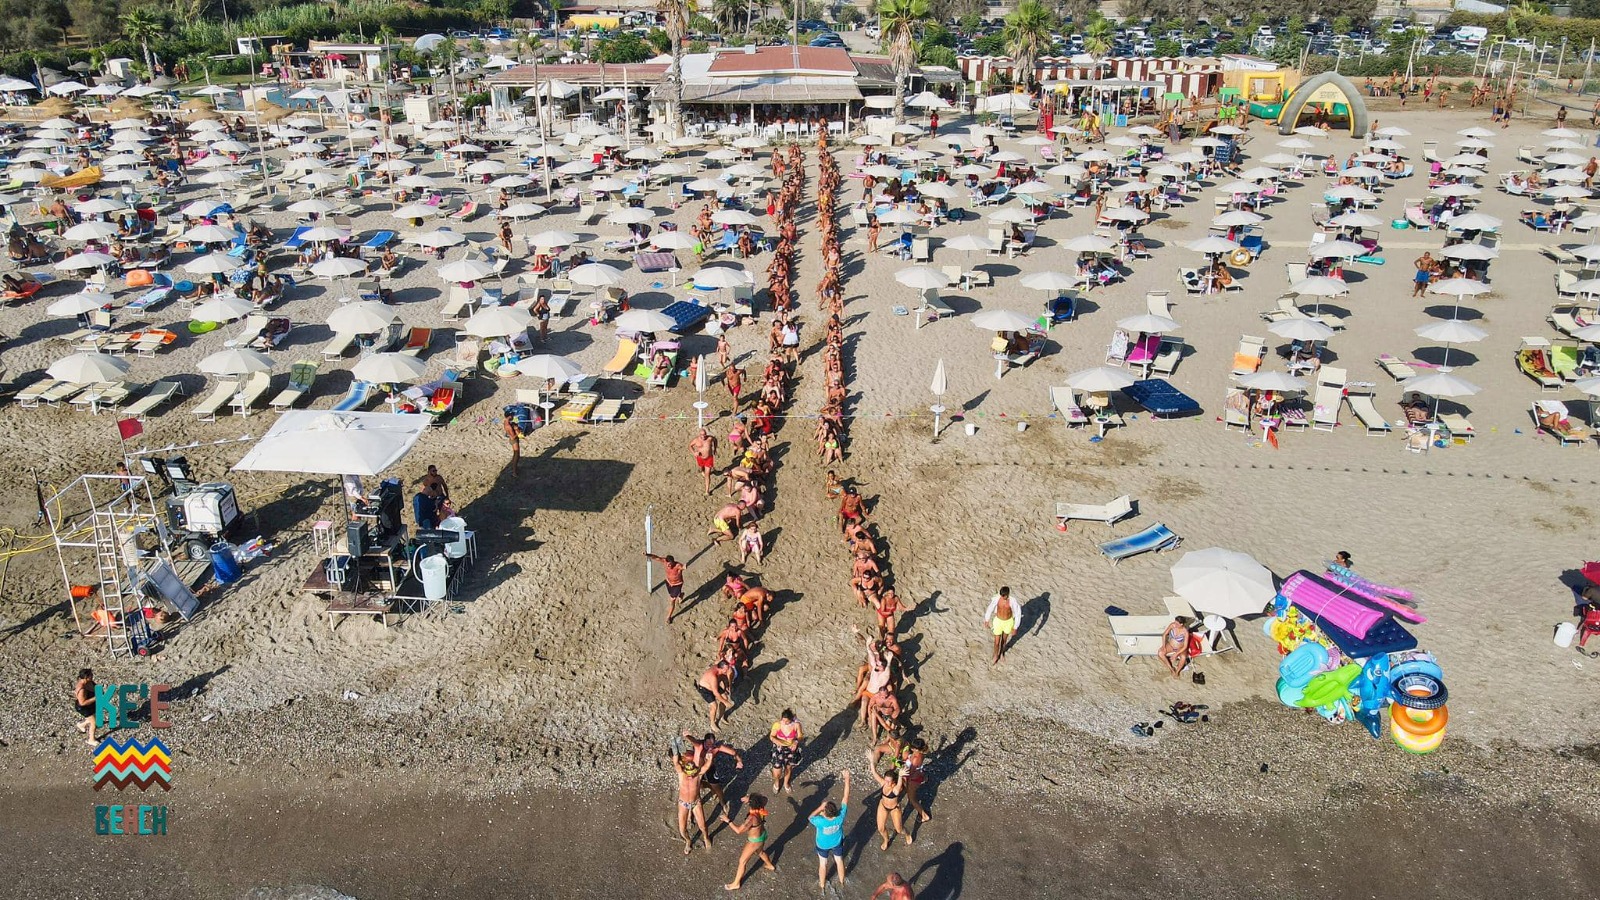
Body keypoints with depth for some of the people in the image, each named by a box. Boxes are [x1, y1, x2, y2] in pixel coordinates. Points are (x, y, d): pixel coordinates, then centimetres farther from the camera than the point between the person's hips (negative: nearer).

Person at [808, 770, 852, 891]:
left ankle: (822, 886, 46)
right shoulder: (840, 817, -39)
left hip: (823, 845, -2)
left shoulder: (821, 822, -43)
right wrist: (847, 778, -30)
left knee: (823, 864, 24)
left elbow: (809, 818, -20)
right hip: (837, 843, 2)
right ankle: (841, 883, 51)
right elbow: (846, 796, -33)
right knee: (839, 861, 27)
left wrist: (820, 808, -31)